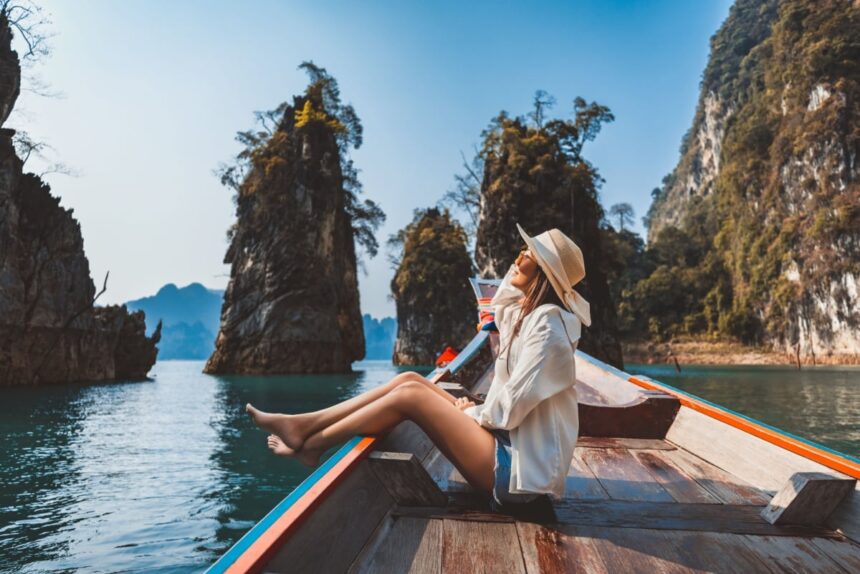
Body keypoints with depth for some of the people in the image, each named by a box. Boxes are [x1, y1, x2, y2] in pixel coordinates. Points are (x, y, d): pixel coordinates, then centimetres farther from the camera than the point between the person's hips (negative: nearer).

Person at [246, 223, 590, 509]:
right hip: (509, 446, 9)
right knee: (410, 379, -2)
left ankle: (311, 446, 2)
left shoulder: (547, 324, -18)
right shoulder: (529, 314, 10)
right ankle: (301, 425, 1)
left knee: (410, 393, -14)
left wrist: (470, 414, -4)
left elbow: (510, 406, -20)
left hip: (518, 470, -9)